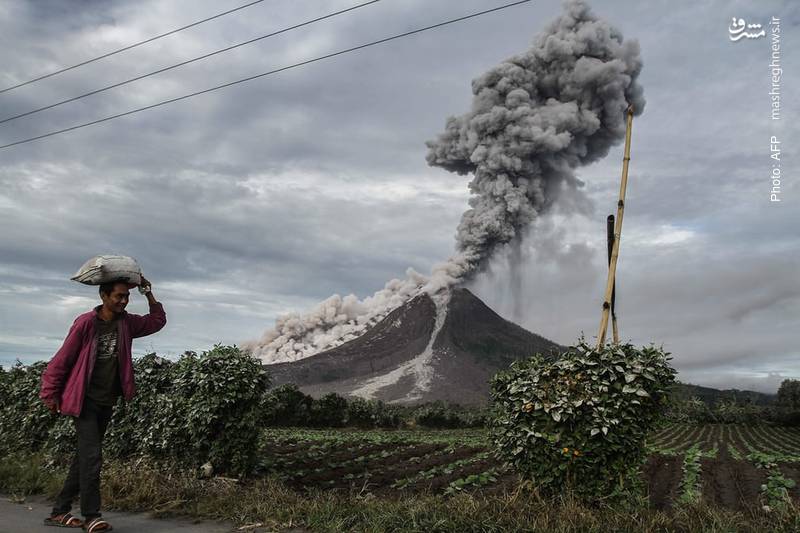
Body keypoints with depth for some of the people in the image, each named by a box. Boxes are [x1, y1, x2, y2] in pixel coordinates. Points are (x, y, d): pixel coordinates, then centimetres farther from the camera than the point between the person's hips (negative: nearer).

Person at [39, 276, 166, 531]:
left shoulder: (127, 322, 2)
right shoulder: (86, 322, -13)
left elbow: (157, 320, 11)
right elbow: (62, 359, -8)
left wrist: (148, 292, 1)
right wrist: (50, 393, -3)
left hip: (107, 402, 6)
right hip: (84, 400, -6)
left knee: (84, 456, 11)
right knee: (92, 455, -11)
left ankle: (59, 512, 22)